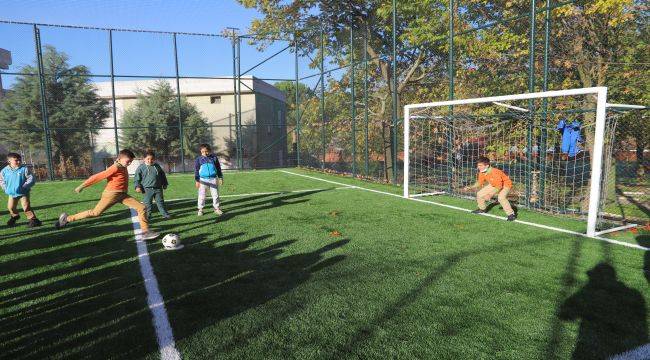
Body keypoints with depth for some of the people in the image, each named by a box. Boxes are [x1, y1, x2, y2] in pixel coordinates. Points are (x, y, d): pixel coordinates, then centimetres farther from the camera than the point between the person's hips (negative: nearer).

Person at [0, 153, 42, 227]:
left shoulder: (24, 169, -11)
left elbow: (31, 179, -11)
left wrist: (24, 187, -19)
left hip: (23, 193, -4)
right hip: (11, 193, 4)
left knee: (26, 207, -12)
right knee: (11, 207, 16)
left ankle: (32, 219, -3)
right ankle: (14, 216, 45)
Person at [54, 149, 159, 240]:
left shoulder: (123, 168, 9)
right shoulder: (115, 168, -18)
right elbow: (97, 177, -15)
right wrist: (82, 186, -12)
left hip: (122, 194, 8)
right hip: (111, 194, -8)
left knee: (141, 207, -5)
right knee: (95, 213, 0)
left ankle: (145, 231, -3)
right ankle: (67, 218, 18)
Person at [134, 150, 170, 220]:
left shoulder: (157, 166, 9)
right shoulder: (141, 167, -1)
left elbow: (163, 176, 19)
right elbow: (137, 178, 0)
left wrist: (165, 184, 19)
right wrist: (137, 186, -9)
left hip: (158, 188, 3)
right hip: (147, 189, -2)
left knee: (160, 202, 8)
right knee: (147, 203, 1)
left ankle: (165, 214, 14)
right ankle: (147, 215, 14)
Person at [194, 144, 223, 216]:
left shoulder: (214, 158, 5)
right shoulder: (198, 159, 3)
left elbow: (218, 168, 11)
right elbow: (196, 170, 4)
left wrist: (220, 178, 9)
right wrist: (197, 180, -1)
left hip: (213, 179, 1)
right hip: (203, 180, -1)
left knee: (215, 195, 6)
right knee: (202, 196, 2)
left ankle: (217, 208, 17)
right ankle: (200, 209, 13)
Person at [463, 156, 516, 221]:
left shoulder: (495, 173, -37)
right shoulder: (482, 173, -14)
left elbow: (499, 187, -35)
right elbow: (479, 182, 3)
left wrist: (490, 195, -36)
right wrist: (471, 187, -11)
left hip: (505, 185, -8)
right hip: (494, 185, 8)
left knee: (501, 197, -36)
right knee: (479, 194, 5)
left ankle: (511, 214, -20)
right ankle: (482, 209, 30)